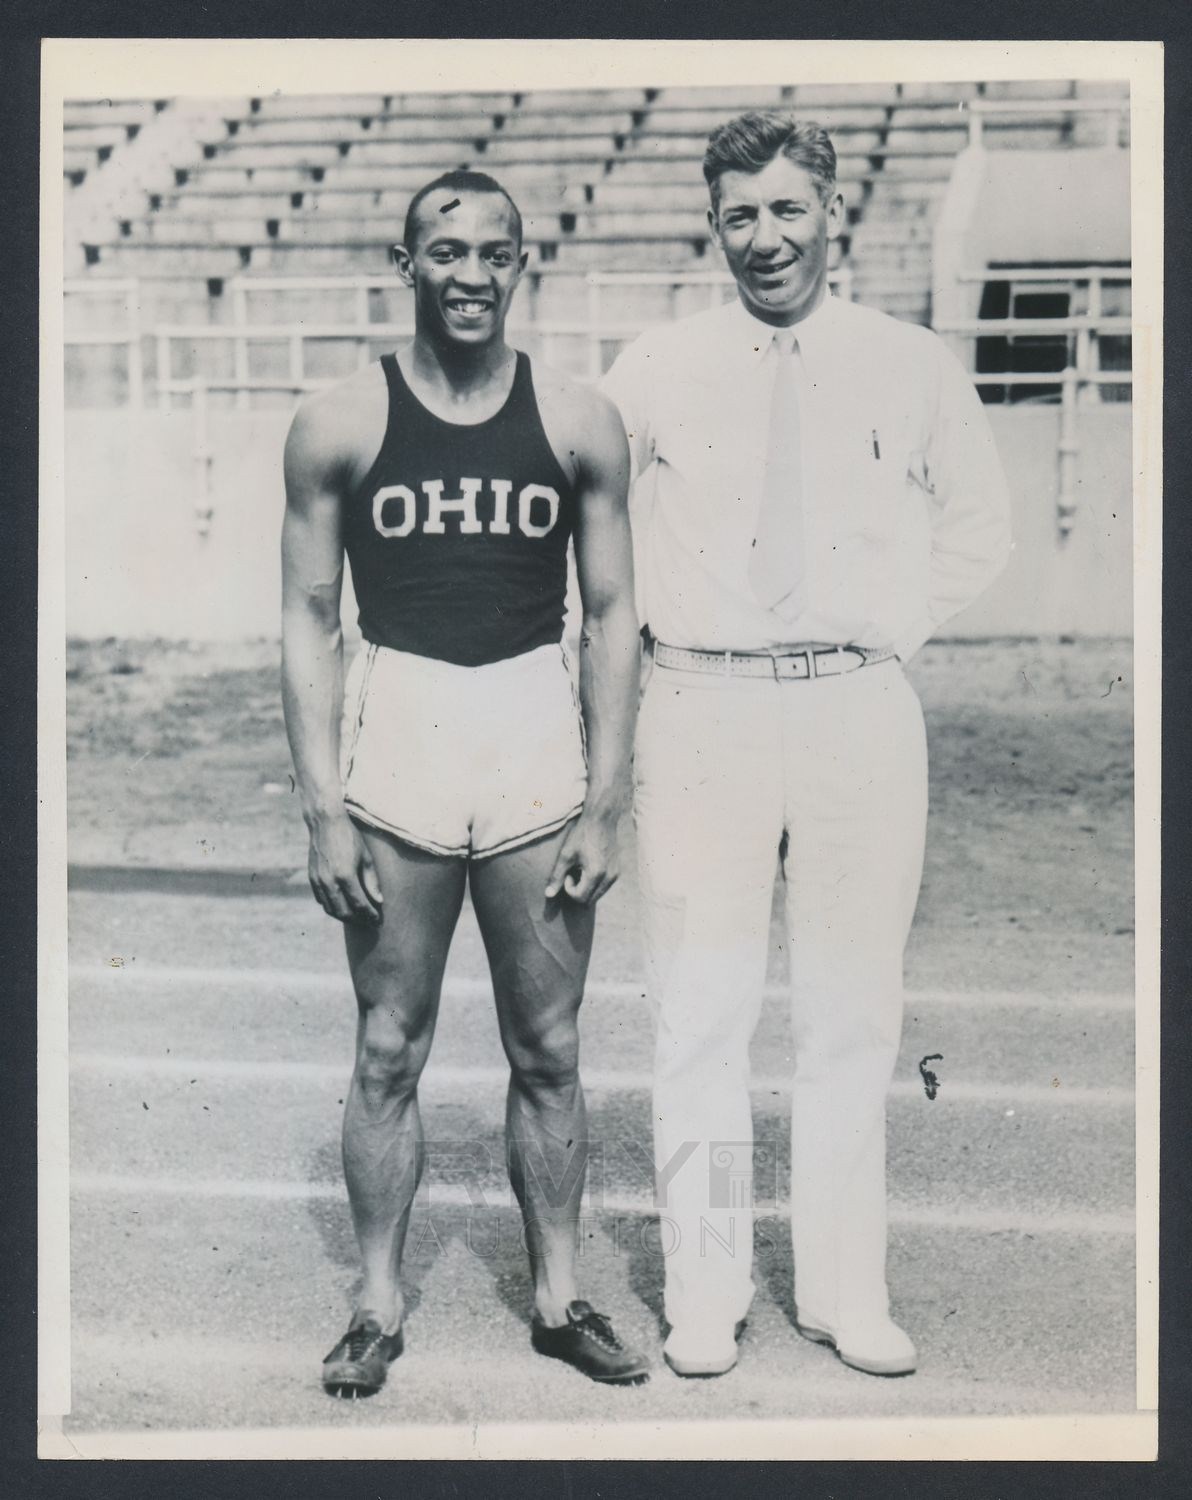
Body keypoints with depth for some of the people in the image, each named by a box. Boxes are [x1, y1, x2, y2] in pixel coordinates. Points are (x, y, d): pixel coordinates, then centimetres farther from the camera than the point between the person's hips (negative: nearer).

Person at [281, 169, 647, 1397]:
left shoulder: (580, 424, 3)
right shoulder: (339, 424, 0)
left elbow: (610, 618, 5)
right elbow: (308, 620, 1)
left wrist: (604, 807, 0)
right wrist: (324, 810, -5)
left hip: (538, 743, 1)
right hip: (395, 737, -1)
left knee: (547, 1052, 10)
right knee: (388, 1051, 8)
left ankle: (558, 1298, 26)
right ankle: (378, 1306, 24)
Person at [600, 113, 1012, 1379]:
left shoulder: (916, 369, 5)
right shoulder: (654, 371, 3)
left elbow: (978, 527, 17)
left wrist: (898, 624, 6)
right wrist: (654, 621, 5)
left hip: (861, 713, 1)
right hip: (703, 711, -1)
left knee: (852, 1017, 8)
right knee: (700, 1018, 4)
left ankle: (845, 1292, 22)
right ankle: (704, 1294, 18)